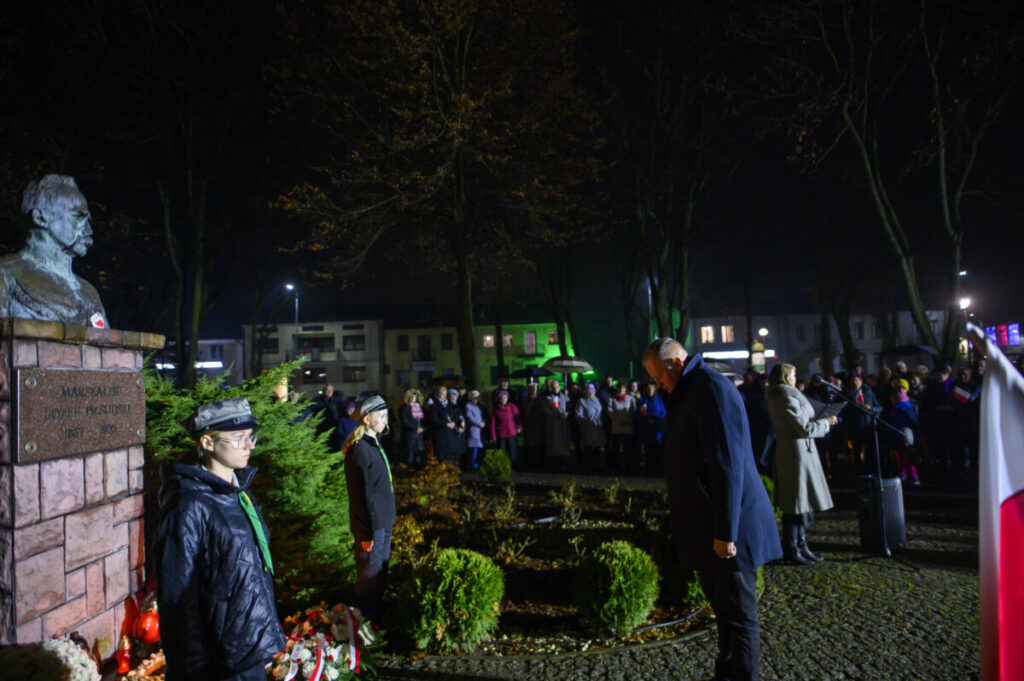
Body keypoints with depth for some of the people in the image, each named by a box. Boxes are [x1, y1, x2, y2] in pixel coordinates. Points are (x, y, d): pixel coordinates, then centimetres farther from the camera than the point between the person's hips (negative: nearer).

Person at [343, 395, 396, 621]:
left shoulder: (374, 443, 10)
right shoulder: (360, 449, -21)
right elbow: (362, 495, -22)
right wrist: (367, 533, -20)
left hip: (384, 521, 10)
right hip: (371, 525, -10)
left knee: (381, 570, 19)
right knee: (370, 574, 3)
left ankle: (377, 616, 33)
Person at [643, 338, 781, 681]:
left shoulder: (712, 388, -18)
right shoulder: (688, 391, 13)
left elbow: (728, 464, -23)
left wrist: (725, 532, -23)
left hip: (728, 527, -10)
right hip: (709, 524, 10)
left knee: (738, 613, 2)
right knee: (719, 600, 20)